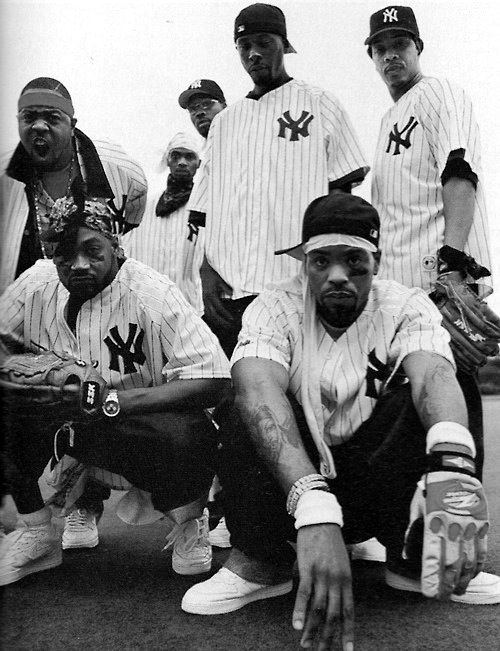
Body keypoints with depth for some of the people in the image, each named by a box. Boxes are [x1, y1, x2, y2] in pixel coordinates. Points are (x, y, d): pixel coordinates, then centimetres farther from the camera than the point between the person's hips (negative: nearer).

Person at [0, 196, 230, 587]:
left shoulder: (153, 294, -20)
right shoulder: (36, 283, -4)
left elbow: (213, 380, -27)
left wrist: (108, 400, -33)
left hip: (139, 424, -4)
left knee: (186, 436, -36)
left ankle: (188, 522, 2)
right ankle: (36, 534, 2)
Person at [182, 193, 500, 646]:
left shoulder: (407, 308, -10)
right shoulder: (275, 308, -14)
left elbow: (434, 374, -32)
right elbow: (259, 389, -34)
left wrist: (454, 464, -55)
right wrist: (315, 511, -50)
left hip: (378, 487, 2)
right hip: (288, 486, -1)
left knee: (420, 403, -25)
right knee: (249, 417, -29)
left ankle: (411, 555, -6)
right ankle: (262, 561, -10)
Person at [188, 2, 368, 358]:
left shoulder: (320, 105, 9)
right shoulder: (224, 121, 20)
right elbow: (207, 211, 17)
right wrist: (208, 275, 3)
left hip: (299, 288, -3)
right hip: (228, 291, 4)